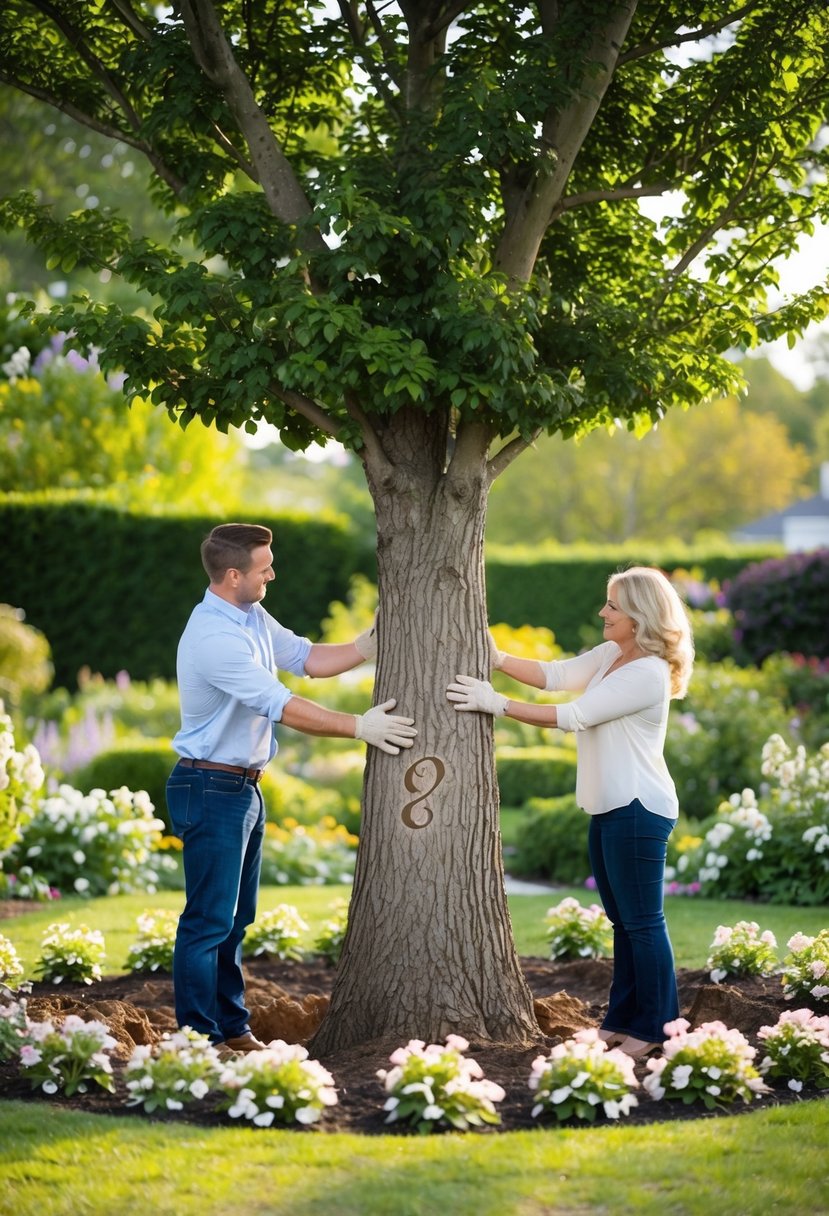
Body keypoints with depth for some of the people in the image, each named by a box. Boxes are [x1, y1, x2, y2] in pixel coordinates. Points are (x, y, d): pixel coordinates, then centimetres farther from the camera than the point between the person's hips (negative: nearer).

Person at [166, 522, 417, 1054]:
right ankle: (199, 1038, 0)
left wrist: (368, 646, 0)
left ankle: (232, 1028, 23)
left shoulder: (254, 618, 7)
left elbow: (306, 657, 13)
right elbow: (283, 707, -25)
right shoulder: (214, 638, -24)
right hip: (211, 790, -10)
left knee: (235, 919, 15)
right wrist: (360, 727, -21)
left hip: (244, 788, 10)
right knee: (209, 921, -6)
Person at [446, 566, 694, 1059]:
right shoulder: (610, 655, 9)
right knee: (623, 920, 15)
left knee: (642, 921, -3)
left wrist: (498, 704, -20)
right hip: (609, 808, 10)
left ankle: (655, 1028, 5)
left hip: (639, 810, -10)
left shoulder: (647, 674, -21)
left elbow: (574, 715, -22)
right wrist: (500, 660, -4)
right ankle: (624, 1019, 23)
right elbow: (555, 675, 11)